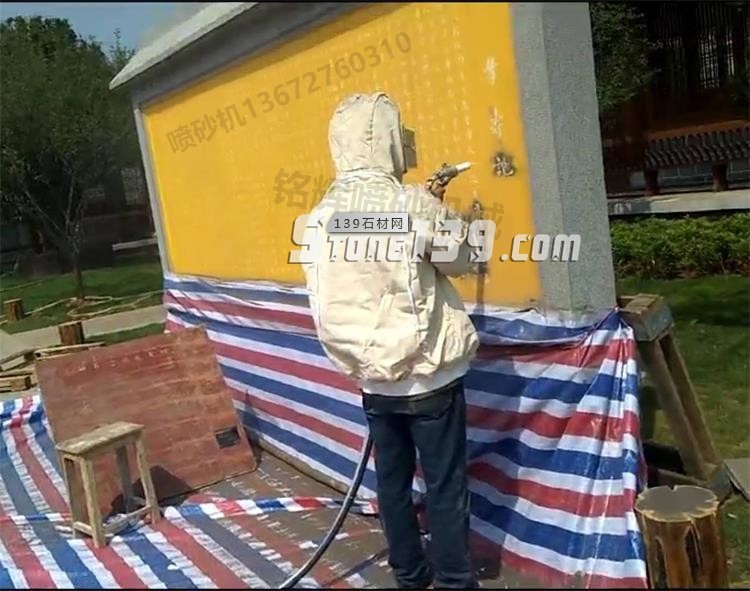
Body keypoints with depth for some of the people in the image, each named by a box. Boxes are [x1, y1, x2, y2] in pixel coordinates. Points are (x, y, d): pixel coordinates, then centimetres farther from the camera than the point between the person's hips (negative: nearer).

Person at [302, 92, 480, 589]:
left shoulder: (320, 217, 0)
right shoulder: (414, 205, -16)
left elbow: (326, 302, 5)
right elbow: (460, 261, 0)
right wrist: (445, 216, 15)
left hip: (372, 376, 5)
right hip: (428, 371, -5)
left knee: (392, 479, 18)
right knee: (445, 487, 8)